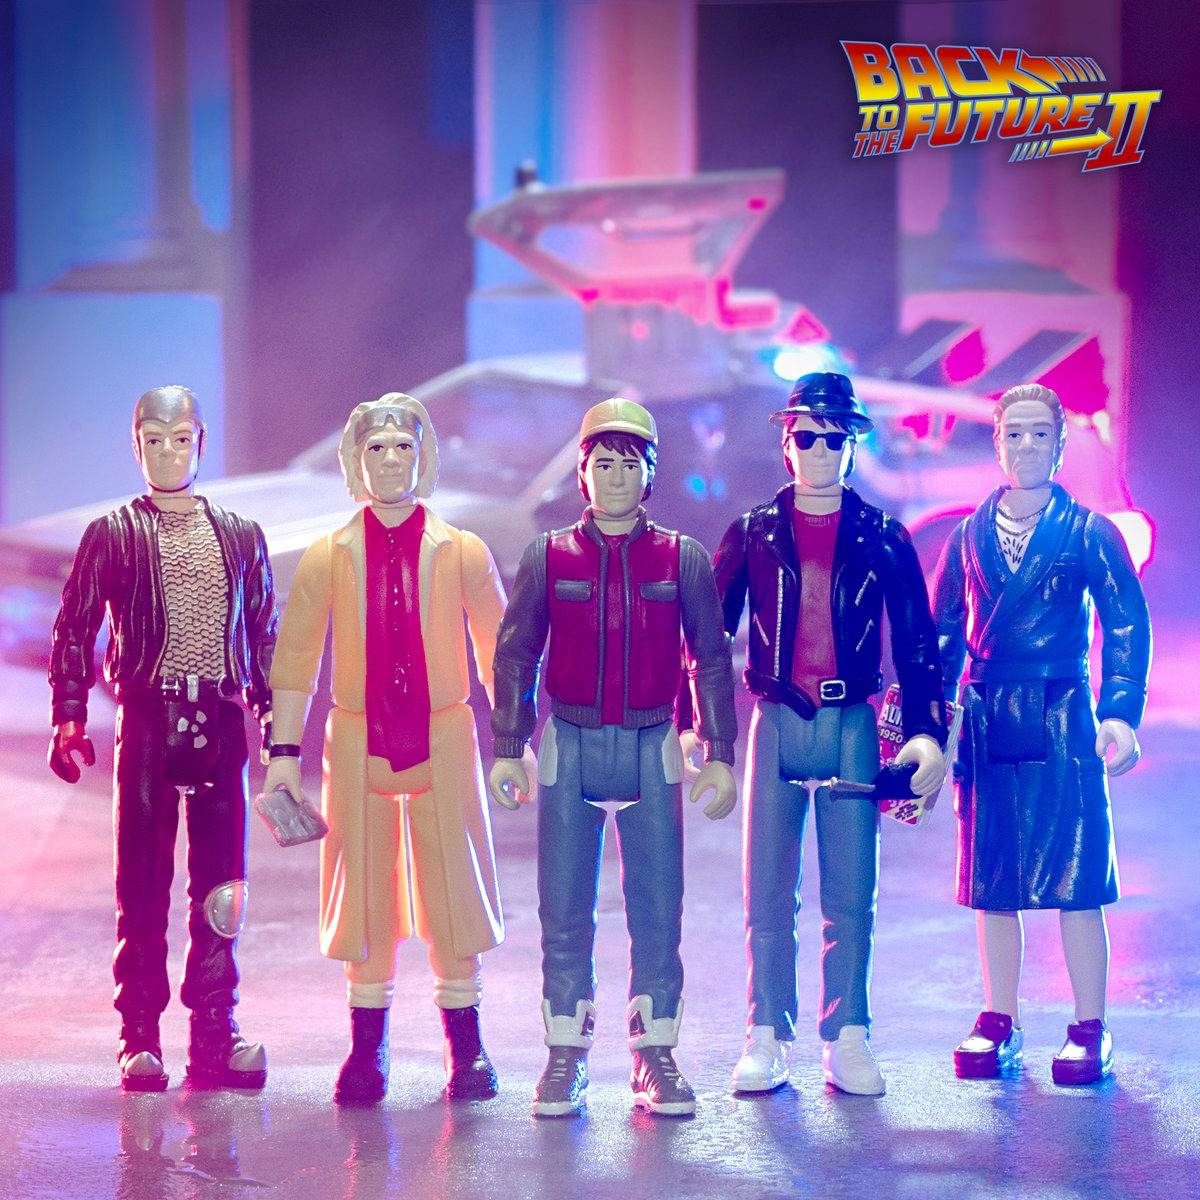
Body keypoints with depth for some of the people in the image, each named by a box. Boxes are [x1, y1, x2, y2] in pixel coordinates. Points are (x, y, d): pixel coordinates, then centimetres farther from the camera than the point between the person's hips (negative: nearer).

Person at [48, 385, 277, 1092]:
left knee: (223, 887, 1)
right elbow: (74, 631, 4)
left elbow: (266, 636, 16)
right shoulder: (113, 535, 8)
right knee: (143, 886, -1)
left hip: (222, 722, 2)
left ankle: (215, 1037, 7)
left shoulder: (241, 537, 15)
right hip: (147, 719, -2)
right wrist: (69, 716, -7)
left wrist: (277, 722, 7)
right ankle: (140, 1040, 4)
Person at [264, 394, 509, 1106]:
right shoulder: (328, 557, 2)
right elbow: (296, 658, 4)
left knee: (454, 891, 1)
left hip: (444, 740, 0)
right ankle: (368, 1053, 13)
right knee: (365, 896, 3)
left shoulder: (462, 552, 2)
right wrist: (284, 752, -1)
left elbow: (498, 653, 7)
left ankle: (467, 1051, 11)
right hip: (358, 744, 0)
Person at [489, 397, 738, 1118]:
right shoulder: (549, 557, 5)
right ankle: (567, 1058, 9)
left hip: (652, 747, 0)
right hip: (569, 745, 0)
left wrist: (720, 756, 3)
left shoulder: (682, 559, 4)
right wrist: (508, 751, 4)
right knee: (564, 912, 2)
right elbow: (514, 655, 9)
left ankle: (657, 1057, 7)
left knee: (658, 910, -1)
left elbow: (712, 661, 7)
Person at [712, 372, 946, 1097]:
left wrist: (926, 733, -1)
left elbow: (917, 642, 7)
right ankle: (769, 1039, 6)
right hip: (777, 721, 0)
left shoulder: (881, 539, 6)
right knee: (768, 896, 0)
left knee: (852, 896, 1)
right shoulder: (753, 534, 7)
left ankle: (847, 1039, 7)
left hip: (852, 724, 0)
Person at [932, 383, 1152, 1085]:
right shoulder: (970, 536, 12)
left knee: (1075, 882, -5)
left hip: (1062, 720, -4)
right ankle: (999, 1024, 16)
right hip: (987, 724, 4)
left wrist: (1121, 714, -16)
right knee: (992, 882, 7)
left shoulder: (1088, 533, 2)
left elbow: (1129, 626, -4)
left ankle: (1091, 1031, 2)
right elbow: (943, 633, 15)